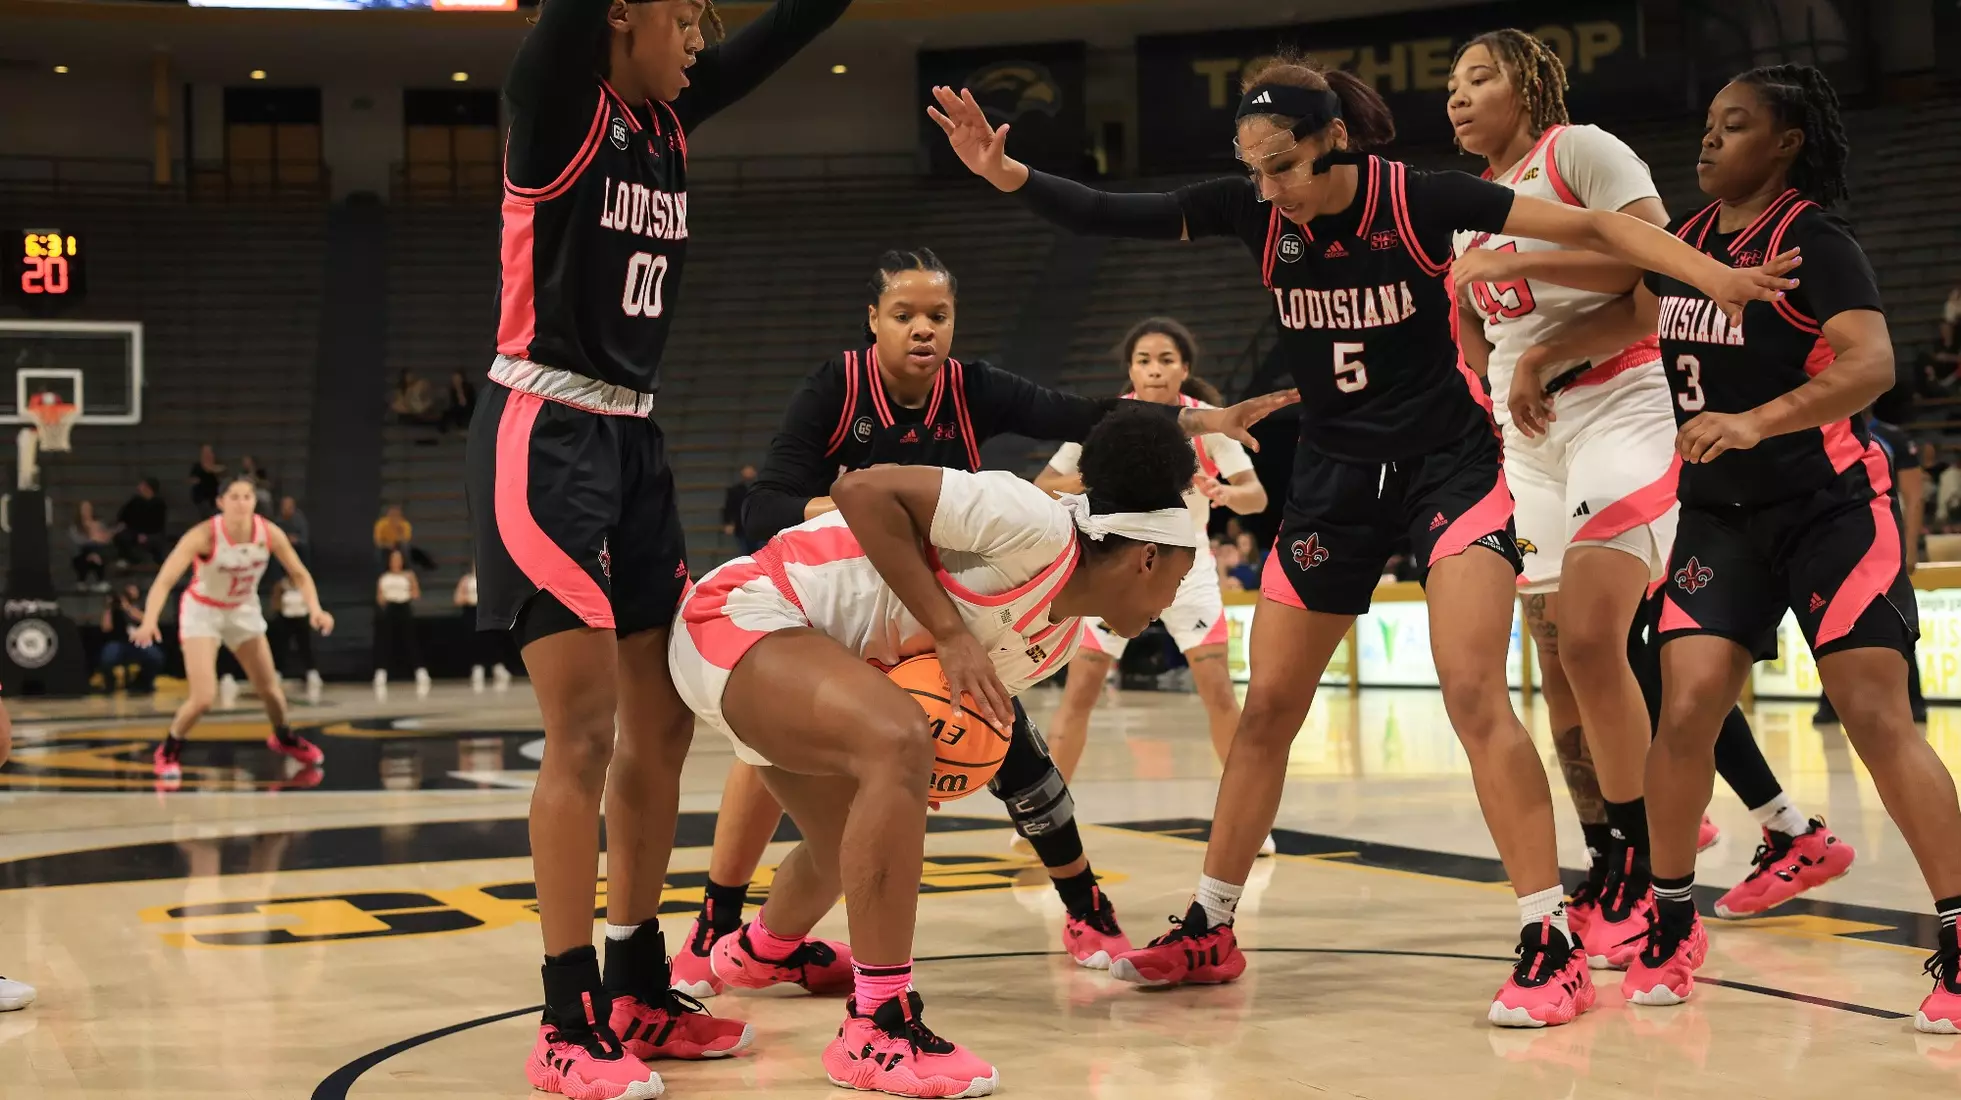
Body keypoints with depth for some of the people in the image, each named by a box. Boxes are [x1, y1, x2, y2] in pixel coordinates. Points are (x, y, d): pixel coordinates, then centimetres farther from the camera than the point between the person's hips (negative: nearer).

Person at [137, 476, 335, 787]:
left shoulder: (269, 532, -19)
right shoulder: (204, 535, -31)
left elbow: (300, 574, -6)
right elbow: (164, 580, -36)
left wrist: (315, 609, -23)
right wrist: (149, 621, -52)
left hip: (244, 610, 4)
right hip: (202, 612, -4)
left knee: (269, 689, 11)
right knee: (204, 697, -17)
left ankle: (283, 737, 43)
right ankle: (168, 752, 9)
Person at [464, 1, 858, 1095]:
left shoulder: (671, 117, 10)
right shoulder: (559, 102, -10)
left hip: (634, 439, 8)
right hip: (544, 438, -8)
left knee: (664, 723, 10)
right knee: (586, 728, -10)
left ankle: (638, 991, 22)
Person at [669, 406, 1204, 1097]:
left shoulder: (1060, 638, 8)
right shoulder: (1037, 529, -22)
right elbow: (861, 490, -26)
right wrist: (947, 632, -26)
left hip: (791, 653, 10)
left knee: (846, 849, 26)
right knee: (896, 742, -33)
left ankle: (758, 952, 62)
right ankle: (877, 1032, -28)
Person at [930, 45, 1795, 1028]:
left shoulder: (1416, 199, -17)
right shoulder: (1254, 212, -7)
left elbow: (1589, 227, -16)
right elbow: (1110, 216, -11)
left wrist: (1706, 271, -29)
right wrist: (1008, 175, -26)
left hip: (1449, 465, -4)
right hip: (1332, 478, 5)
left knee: (1472, 691, -19)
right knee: (1267, 706, 8)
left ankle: (1552, 945, -13)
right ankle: (1208, 931, 21)